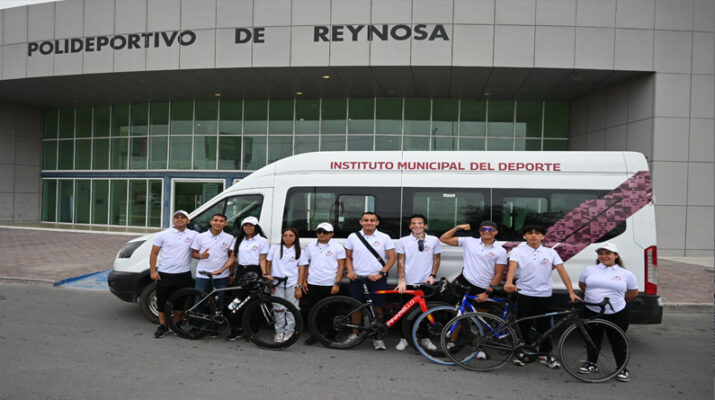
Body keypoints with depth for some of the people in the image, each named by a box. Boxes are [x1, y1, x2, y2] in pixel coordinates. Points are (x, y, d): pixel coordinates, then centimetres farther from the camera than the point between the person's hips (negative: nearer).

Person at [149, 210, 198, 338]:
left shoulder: (194, 235, 3)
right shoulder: (163, 235, 2)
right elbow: (154, 253, 4)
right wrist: (153, 271, -4)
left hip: (184, 275, 1)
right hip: (164, 274, -1)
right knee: (162, 301, 5)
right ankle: (163, 326, 21)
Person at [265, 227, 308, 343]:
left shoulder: (299, 252, 5)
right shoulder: (275, 249, 7)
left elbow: (302, 270, 2)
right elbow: (268, 264, 9)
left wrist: (299, 287, -5)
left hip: (292, 284, 0)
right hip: (277, 284, 0)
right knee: (278, 309, 0)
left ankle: (289, 332, 14)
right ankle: (279, 332, 14)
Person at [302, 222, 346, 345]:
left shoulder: (337, 247, -1)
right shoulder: (311, 247, 10)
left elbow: (341, 266, -4)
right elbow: (306, 265, 15)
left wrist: (337, 284, -10)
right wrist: (304, 281, 9)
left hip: (330, 286, -3)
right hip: (313, 284, 3)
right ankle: (314, 335, 19)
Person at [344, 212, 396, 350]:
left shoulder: (384, 238, 1)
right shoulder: (353, 237, 5)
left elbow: (391, 258, 2)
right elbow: (348, 257, 12)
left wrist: (380, 274, -8)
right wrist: (350, 271, -4)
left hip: (377, 279, -1)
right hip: (357, 278, 1)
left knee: (378, 308, 1)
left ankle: (377, 337, 15)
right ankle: (355, 334, 24)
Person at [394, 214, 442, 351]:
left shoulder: (434, 240, 3)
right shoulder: (403, 241, 0)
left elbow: (437, 260, 9)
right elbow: (400, 261, -1)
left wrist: (432, 275, -4)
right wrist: (402, 280, -9)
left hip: (425, 283, 1)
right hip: (407, 283, -1)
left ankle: (426, 338, 25)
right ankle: (403, 339, 19)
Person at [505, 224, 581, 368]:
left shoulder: (551, 252, 3)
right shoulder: (518, 251, -2)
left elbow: (562, 272, -2)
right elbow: (512, 267, -18)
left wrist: (571, 292, -12)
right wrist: (509, 283, -38)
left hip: (544, 295, 2)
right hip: (524, 295, -1)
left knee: (544, 326, 10)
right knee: (523, 326, 6)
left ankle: (545, 354, 26)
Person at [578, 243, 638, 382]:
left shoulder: (626, 274, 0)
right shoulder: (590, 270, 4)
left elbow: (633, 292, 10)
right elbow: (582, 284, 17)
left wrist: (618, 301, 8)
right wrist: (593, 296, 9)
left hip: (617, 314, -2)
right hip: (592, 312, 2)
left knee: (618, 341, 7)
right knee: (593, 339, 14)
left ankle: (622, 368, 23)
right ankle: (591, 363, 30)